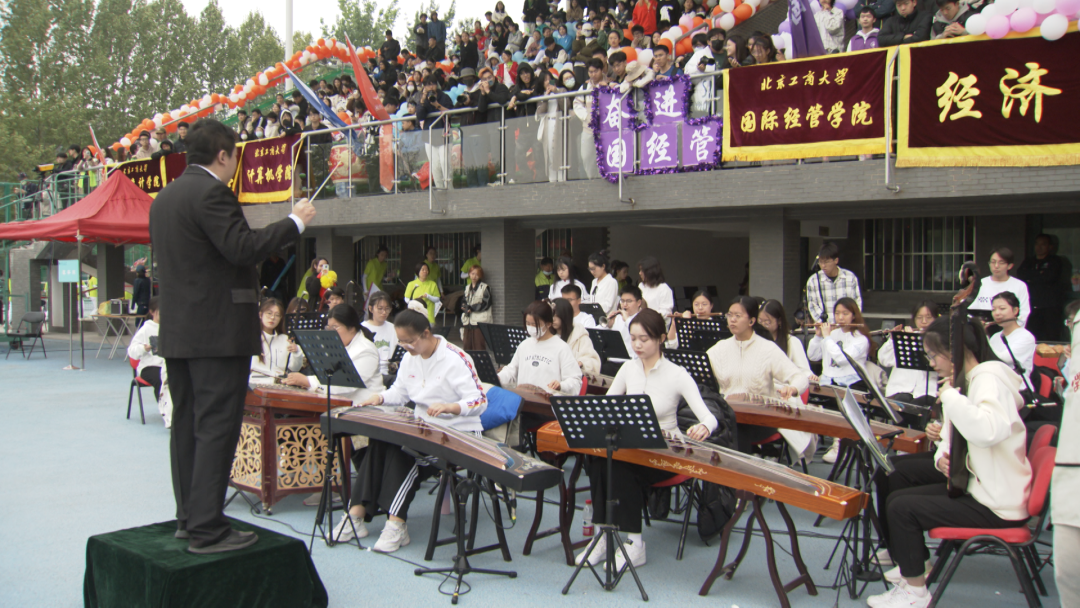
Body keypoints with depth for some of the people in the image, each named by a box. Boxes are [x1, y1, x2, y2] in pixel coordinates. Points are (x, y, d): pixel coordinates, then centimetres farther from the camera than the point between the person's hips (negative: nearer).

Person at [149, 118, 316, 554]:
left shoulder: (165, 197, 15)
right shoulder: (211, 193, -14)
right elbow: (243, 248, -22)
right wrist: (295, 222, -12)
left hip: (177, 332, 10)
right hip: (217, 332, -10)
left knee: (187, 426, 14)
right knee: (216, 428, -6)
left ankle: (189, 518, 23)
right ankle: (207, 530, -3)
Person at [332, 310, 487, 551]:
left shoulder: (456, 359, -16)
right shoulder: (410, 358, 7)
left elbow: (480, 401, -19)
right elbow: (400, 390, 19)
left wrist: (449, 407, -37)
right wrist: (380, 397, -5)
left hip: (458, 432, -7)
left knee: (405, 452, -30)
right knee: (379, 443, -20)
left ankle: (396, 524, -30)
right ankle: (356, 513, -22)